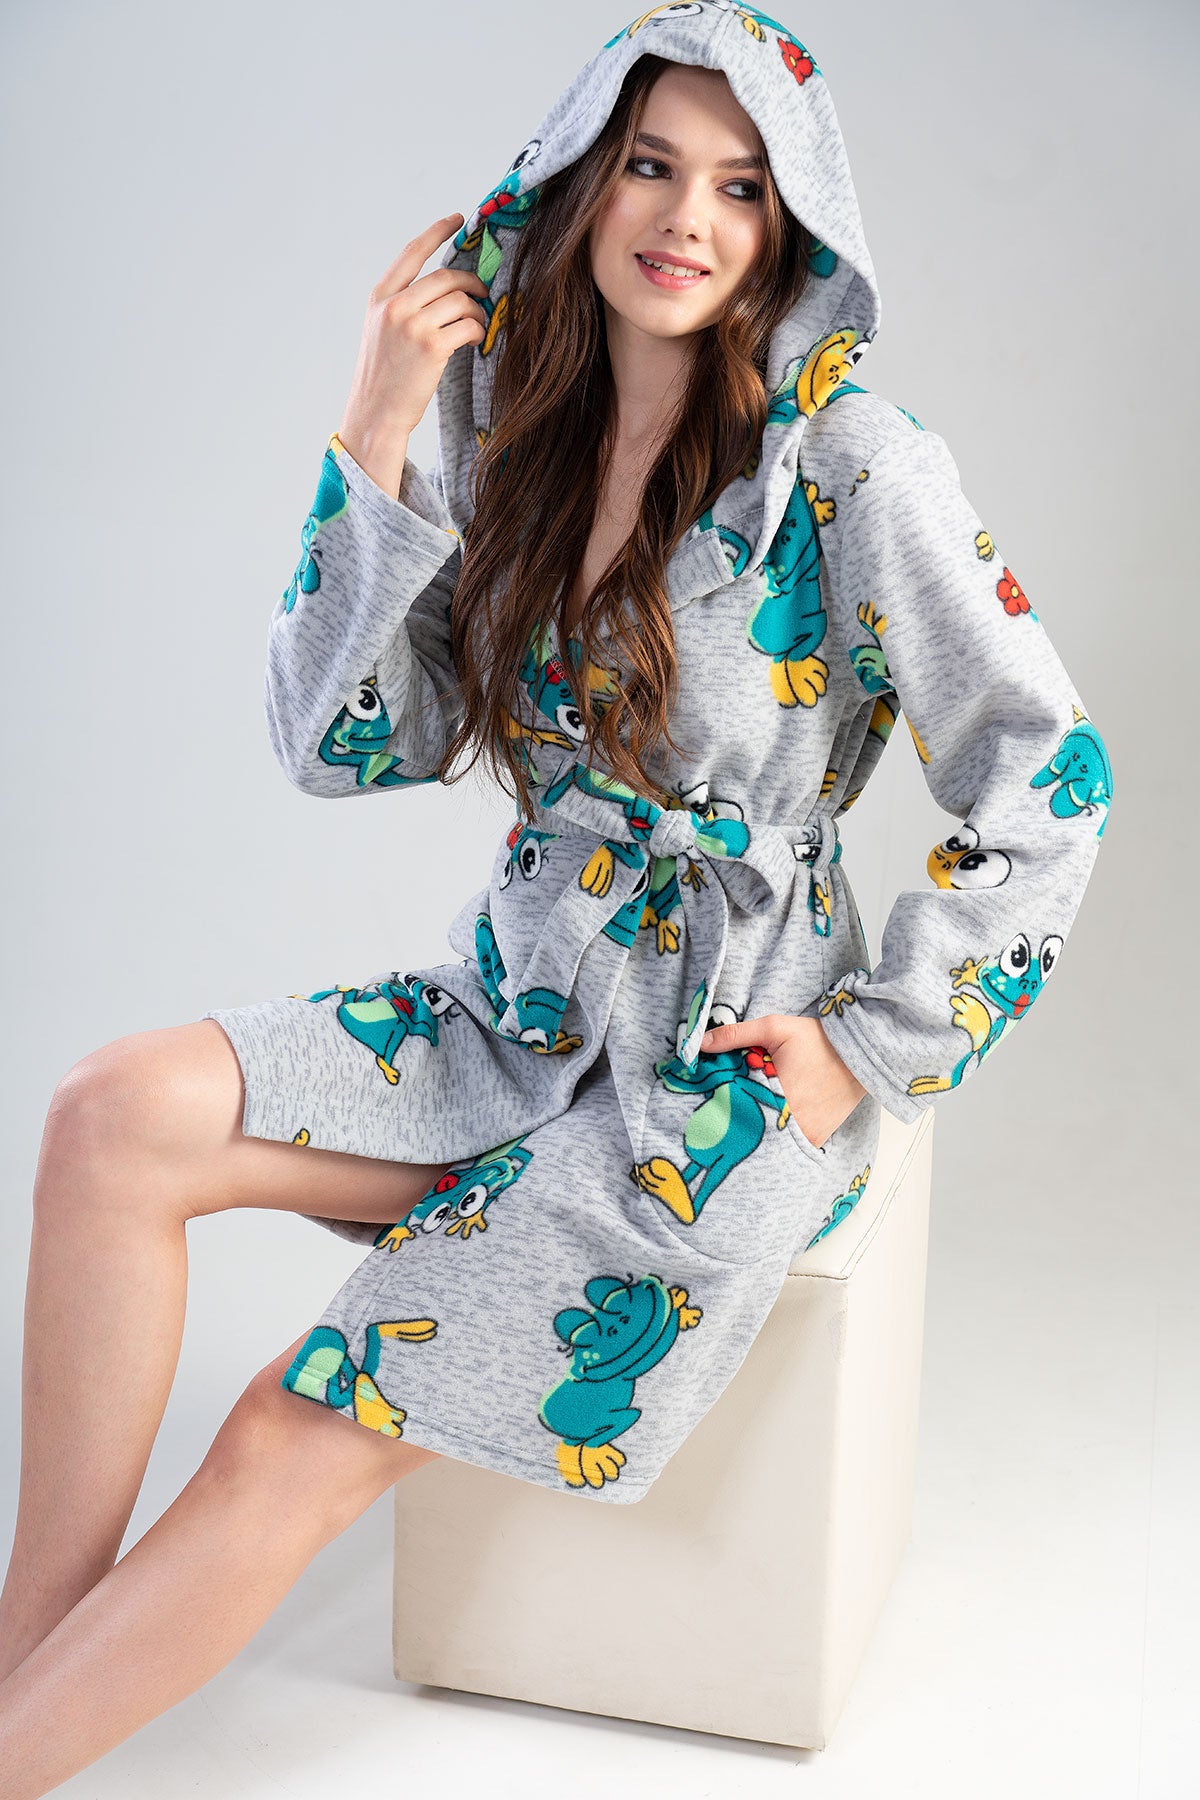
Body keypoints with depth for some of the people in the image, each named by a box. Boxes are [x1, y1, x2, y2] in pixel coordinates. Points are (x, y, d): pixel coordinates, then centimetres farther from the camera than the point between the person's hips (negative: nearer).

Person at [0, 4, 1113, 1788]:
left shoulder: (847, 458, -12)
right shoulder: (515, 432, 4)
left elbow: (1046, 786, -12)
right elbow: (344, 741, 1)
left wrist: (874, 1055, -10)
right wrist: (375, 446, -10)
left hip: (730, 1072, -5)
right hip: (516, 1011, 5)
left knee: (294, 1440, -13)